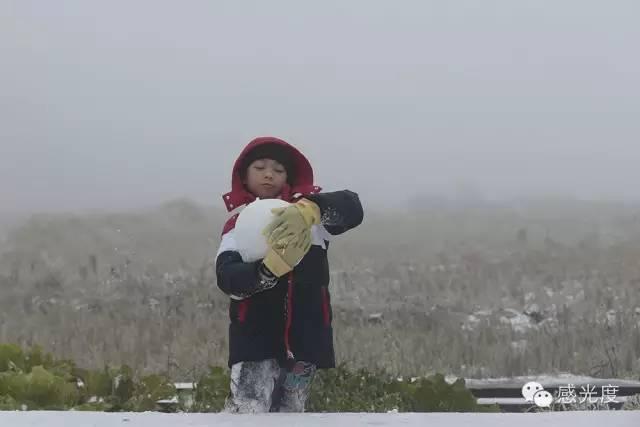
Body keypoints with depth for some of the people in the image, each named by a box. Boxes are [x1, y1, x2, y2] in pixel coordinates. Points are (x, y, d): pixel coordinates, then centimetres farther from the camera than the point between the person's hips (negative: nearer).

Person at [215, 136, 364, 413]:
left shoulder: (310, 217, 6)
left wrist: (308, 210, -35)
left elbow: (351, 208, -14)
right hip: (256, 336, -2)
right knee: (246, 414, -17)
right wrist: (273, 265, -33)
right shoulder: (238, 225, 3)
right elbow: (227, 279, -14)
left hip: (305, 336, 2)